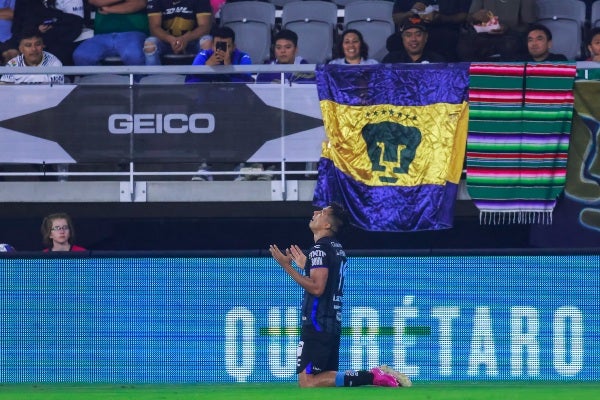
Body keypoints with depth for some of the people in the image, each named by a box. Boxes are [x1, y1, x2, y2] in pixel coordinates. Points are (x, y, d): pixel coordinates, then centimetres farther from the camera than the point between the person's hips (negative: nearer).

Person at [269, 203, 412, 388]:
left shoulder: (320, 249, -13)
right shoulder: (337, 248, 16)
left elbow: (317, 288, -22)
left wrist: (288, 267, -20)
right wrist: (305, 266, 31)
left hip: (317, 325, -9)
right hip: (333, 324, 9)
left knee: (307, 381, -14)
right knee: (328, 377, 14)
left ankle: (373, 377, -20)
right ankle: (377, 375, -1)